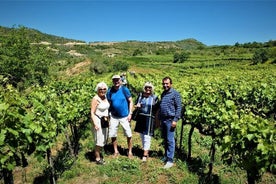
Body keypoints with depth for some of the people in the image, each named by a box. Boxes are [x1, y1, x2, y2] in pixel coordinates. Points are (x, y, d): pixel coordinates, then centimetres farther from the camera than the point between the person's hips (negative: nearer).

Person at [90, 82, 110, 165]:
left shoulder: (105, 97, 7)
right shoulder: (95, 99, -16)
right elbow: (92, 113, -18)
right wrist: (95, 124, -26)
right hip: (98, 120, -8)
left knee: (103, 139, 15)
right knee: (99, 140, -2)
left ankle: (97, 155, 31)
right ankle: (98, 159, 13)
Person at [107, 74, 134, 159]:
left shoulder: (125, 89, -8)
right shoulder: (110, 91, 0)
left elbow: (130, 102, -3)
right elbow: (109, 103, 8)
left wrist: (130, 114, -9)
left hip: (125, 116, -2)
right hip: (114, 117, 3)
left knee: (129, 135, 2)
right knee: (112, 135, 8)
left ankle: (130, 152, 21)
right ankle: (116, 151, 28)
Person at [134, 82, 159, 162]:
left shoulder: (155, 98, -3)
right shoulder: (140, 95, 7)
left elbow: (157, 110, 0)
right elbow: (136, 105, 17)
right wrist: (137, 106, -7)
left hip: (149, 119, -4)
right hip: (140, 118, 5)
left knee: (147, 136, -6)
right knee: (142, 135, 13)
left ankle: (145, 155, 2)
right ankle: (146, 151, 30)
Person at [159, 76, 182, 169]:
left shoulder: (175, 94, -8)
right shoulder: (163, 94, 14)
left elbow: (178, 107, -11)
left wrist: (175, 120, -16)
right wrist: (159, 119, 18)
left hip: (170, 120, -7)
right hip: (163, 119, 7)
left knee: (170, 140, -3)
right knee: (165, 139, 15)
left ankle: (170, 160, 4)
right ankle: (166, 156, 28)